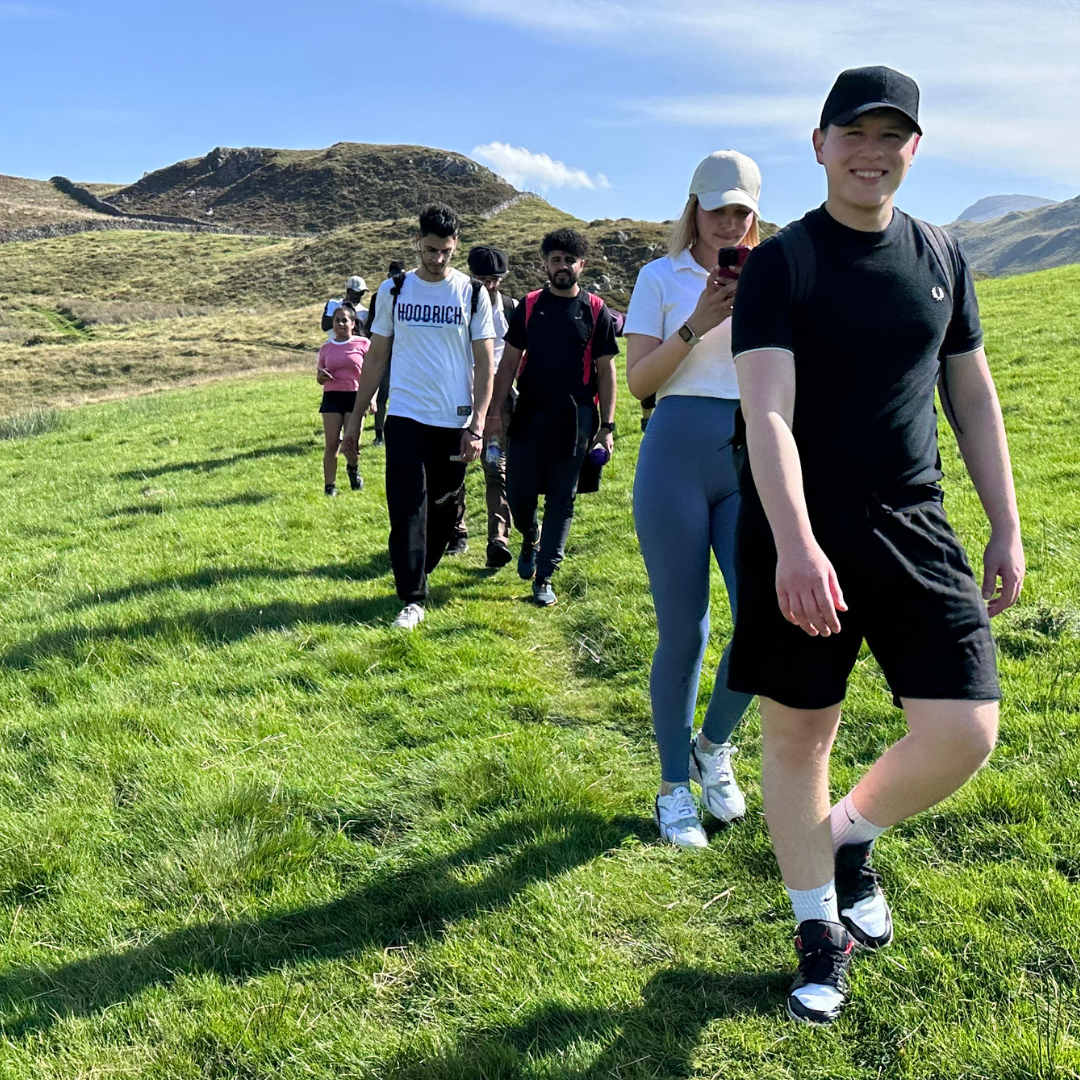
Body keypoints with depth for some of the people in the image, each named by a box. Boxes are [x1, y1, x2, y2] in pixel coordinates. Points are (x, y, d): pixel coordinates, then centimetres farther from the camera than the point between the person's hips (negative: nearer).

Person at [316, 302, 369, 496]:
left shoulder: (362, 344, 2)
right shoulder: (326, 347, 11)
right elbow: (319, 378, 18)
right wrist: (321, 376, -6)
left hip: (355, 397, -2)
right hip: (332, 397, 2)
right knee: (332, 444, -2)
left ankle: (353, 468, 30)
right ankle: (329, 486, 6)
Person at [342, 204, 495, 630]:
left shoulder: (473, 294, 2)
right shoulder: (394, 290, 5)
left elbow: (484, 364, 1)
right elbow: (376, 357, 9)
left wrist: (477, 424, -8)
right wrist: (356, 416, 6)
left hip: (454, 421, 1)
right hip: (406, 417, 0)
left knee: (442, 507, 10)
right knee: (407, 508, -8)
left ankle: (418, 574, 31)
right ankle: (412, 599, -3)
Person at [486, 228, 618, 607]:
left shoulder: (596, 310, 4)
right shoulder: (529, 306, 7)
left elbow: (606, 370, 4)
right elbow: (509, 362, 8)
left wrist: (607, 426, -2)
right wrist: (495, 412, 0)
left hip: (575, 418, -1)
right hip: (530, 415, 1)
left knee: (561, 500, 2)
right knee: (519, 494, 0)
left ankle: (543, 578, 11)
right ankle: (530, 537, 33)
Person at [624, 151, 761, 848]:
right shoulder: (662, 277, 7)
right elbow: (639, 381, -1)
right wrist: (696, 326, -13)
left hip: (751, 462, 3)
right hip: (678, 456, -2)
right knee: (684, 630, 0)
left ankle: (715, 745, 20)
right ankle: (675, 786, 16)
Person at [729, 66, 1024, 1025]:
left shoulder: (941, 258, 10)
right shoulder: (780, 265, -6)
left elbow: (973, 396, 15)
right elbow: (767, 412, -17)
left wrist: (1007, 526, 12)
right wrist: (795, 544, -29)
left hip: (915, 529, 4)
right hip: (800, 540, -3)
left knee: (966, 732, -5)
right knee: (797, 734, 6)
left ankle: (851, 835, 26)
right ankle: (819, 927, 28)